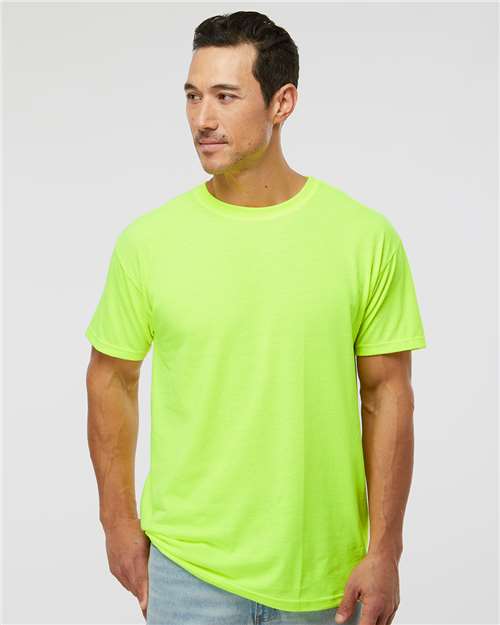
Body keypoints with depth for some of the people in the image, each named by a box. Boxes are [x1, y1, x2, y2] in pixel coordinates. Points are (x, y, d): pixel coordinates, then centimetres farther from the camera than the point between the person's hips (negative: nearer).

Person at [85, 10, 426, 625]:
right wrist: (118, 521, 5)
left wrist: (384, 550, -4)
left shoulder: (366, 238, -6)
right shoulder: (146, 241, -5)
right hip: (188, 567, 0)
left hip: (323, 569, 0)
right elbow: (112, 379, 6)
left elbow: (387, 396, -3)